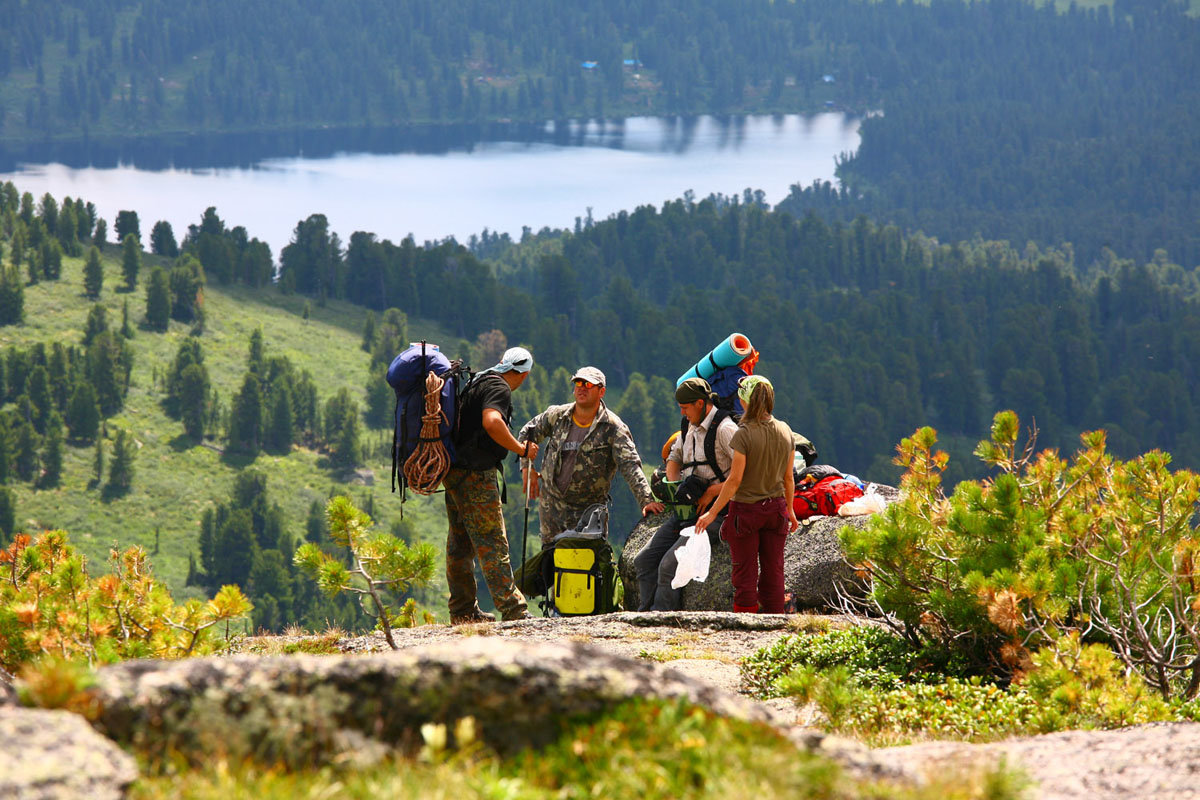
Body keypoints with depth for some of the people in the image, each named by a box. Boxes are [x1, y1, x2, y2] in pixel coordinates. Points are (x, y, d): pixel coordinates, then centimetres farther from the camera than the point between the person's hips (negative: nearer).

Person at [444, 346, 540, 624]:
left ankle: (463, 611, 18)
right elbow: (492, 422, -30)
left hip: (455, 473, 9)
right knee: (492, 543, -9)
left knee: (460, 543, 13)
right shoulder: (499, 388, -12)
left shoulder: (478, 381, 17)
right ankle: (512, 609, -10)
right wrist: (521, 449, -20)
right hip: (474, 475, -9)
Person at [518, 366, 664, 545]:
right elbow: (527, 433, 19)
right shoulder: (557, 416, 1)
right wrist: (528, 467, 9)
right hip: (551, 506, 4)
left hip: (589, 510, -4)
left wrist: (646, 500, -31)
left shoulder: (613, 427, -12)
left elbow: (630, 466, -20)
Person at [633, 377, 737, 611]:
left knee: (669, 564, -22)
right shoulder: (691, 427, 15)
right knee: (644, 560, -2)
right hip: (685, 510, 9)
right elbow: (674, 458, 31)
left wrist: (713, 491, -18)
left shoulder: (724, 429, -12)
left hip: (713, 512, -9)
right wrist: (676, 488, 11)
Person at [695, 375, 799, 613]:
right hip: (775, 508, 5)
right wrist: (790, 510, 21)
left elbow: (735, 480, -16)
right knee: (773, 573, 9)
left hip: (746, 509, -5)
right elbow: (788, 477, 8)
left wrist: (712, 512, -10)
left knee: (745, 575, 3)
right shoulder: (784, 431, 0)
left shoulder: (744, 434, -17)